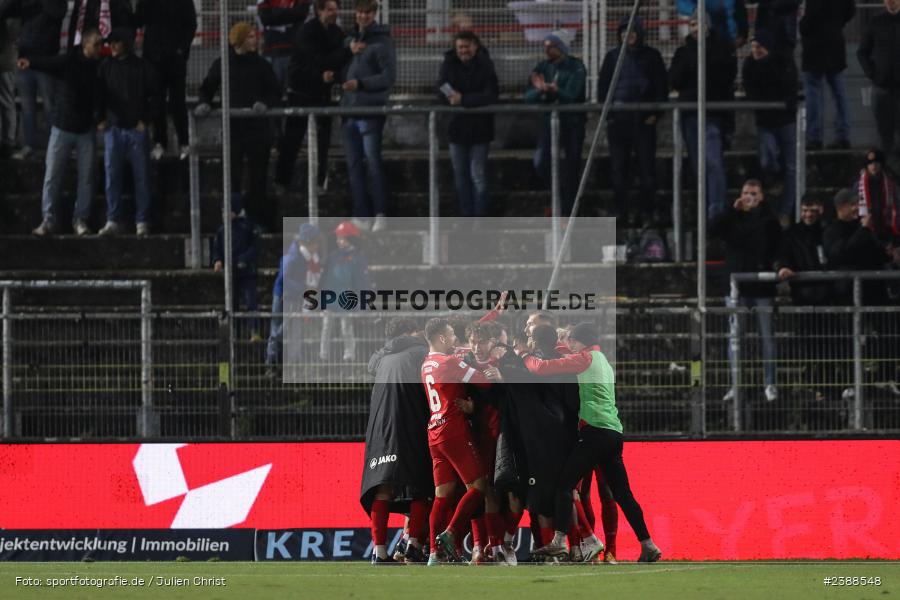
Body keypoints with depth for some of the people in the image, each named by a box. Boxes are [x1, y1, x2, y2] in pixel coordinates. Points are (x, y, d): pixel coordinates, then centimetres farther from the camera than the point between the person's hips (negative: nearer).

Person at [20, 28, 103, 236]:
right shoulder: (68, 61, -9)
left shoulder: (99, 67, 1)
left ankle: (81, 220, 11)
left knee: (86, 177, 2)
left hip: (86, 130, 2)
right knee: (52, 175, -1)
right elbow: (48, 63, -27)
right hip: (62, 127, -2)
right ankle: (49, 220, 5)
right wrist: (31, 63, -48)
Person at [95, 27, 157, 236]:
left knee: (141, 177, 0)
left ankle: (142, 221, 5)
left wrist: (145, 121, -4)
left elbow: (153, 96, 4)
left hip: (137, 128, -2)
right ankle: (114, 221, 4)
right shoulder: (106, 66, 8)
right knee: (112, 177, 0)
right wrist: (100, 119, 2)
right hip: (113, 128, 2)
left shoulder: (142, 67, 2)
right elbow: (99, 94, 12)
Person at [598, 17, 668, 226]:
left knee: (647, 164, -4)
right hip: (618, 119, 2)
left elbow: (661, 86, 7)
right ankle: (622, 210, 4)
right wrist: (606, 113, 1)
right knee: (618, 167, 0)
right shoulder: (612, 57, 11)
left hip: (644, 120, -2)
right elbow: (603, 86, 12)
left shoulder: (651, 56, 7)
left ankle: (647, 209, 1)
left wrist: (655, 113, -3)